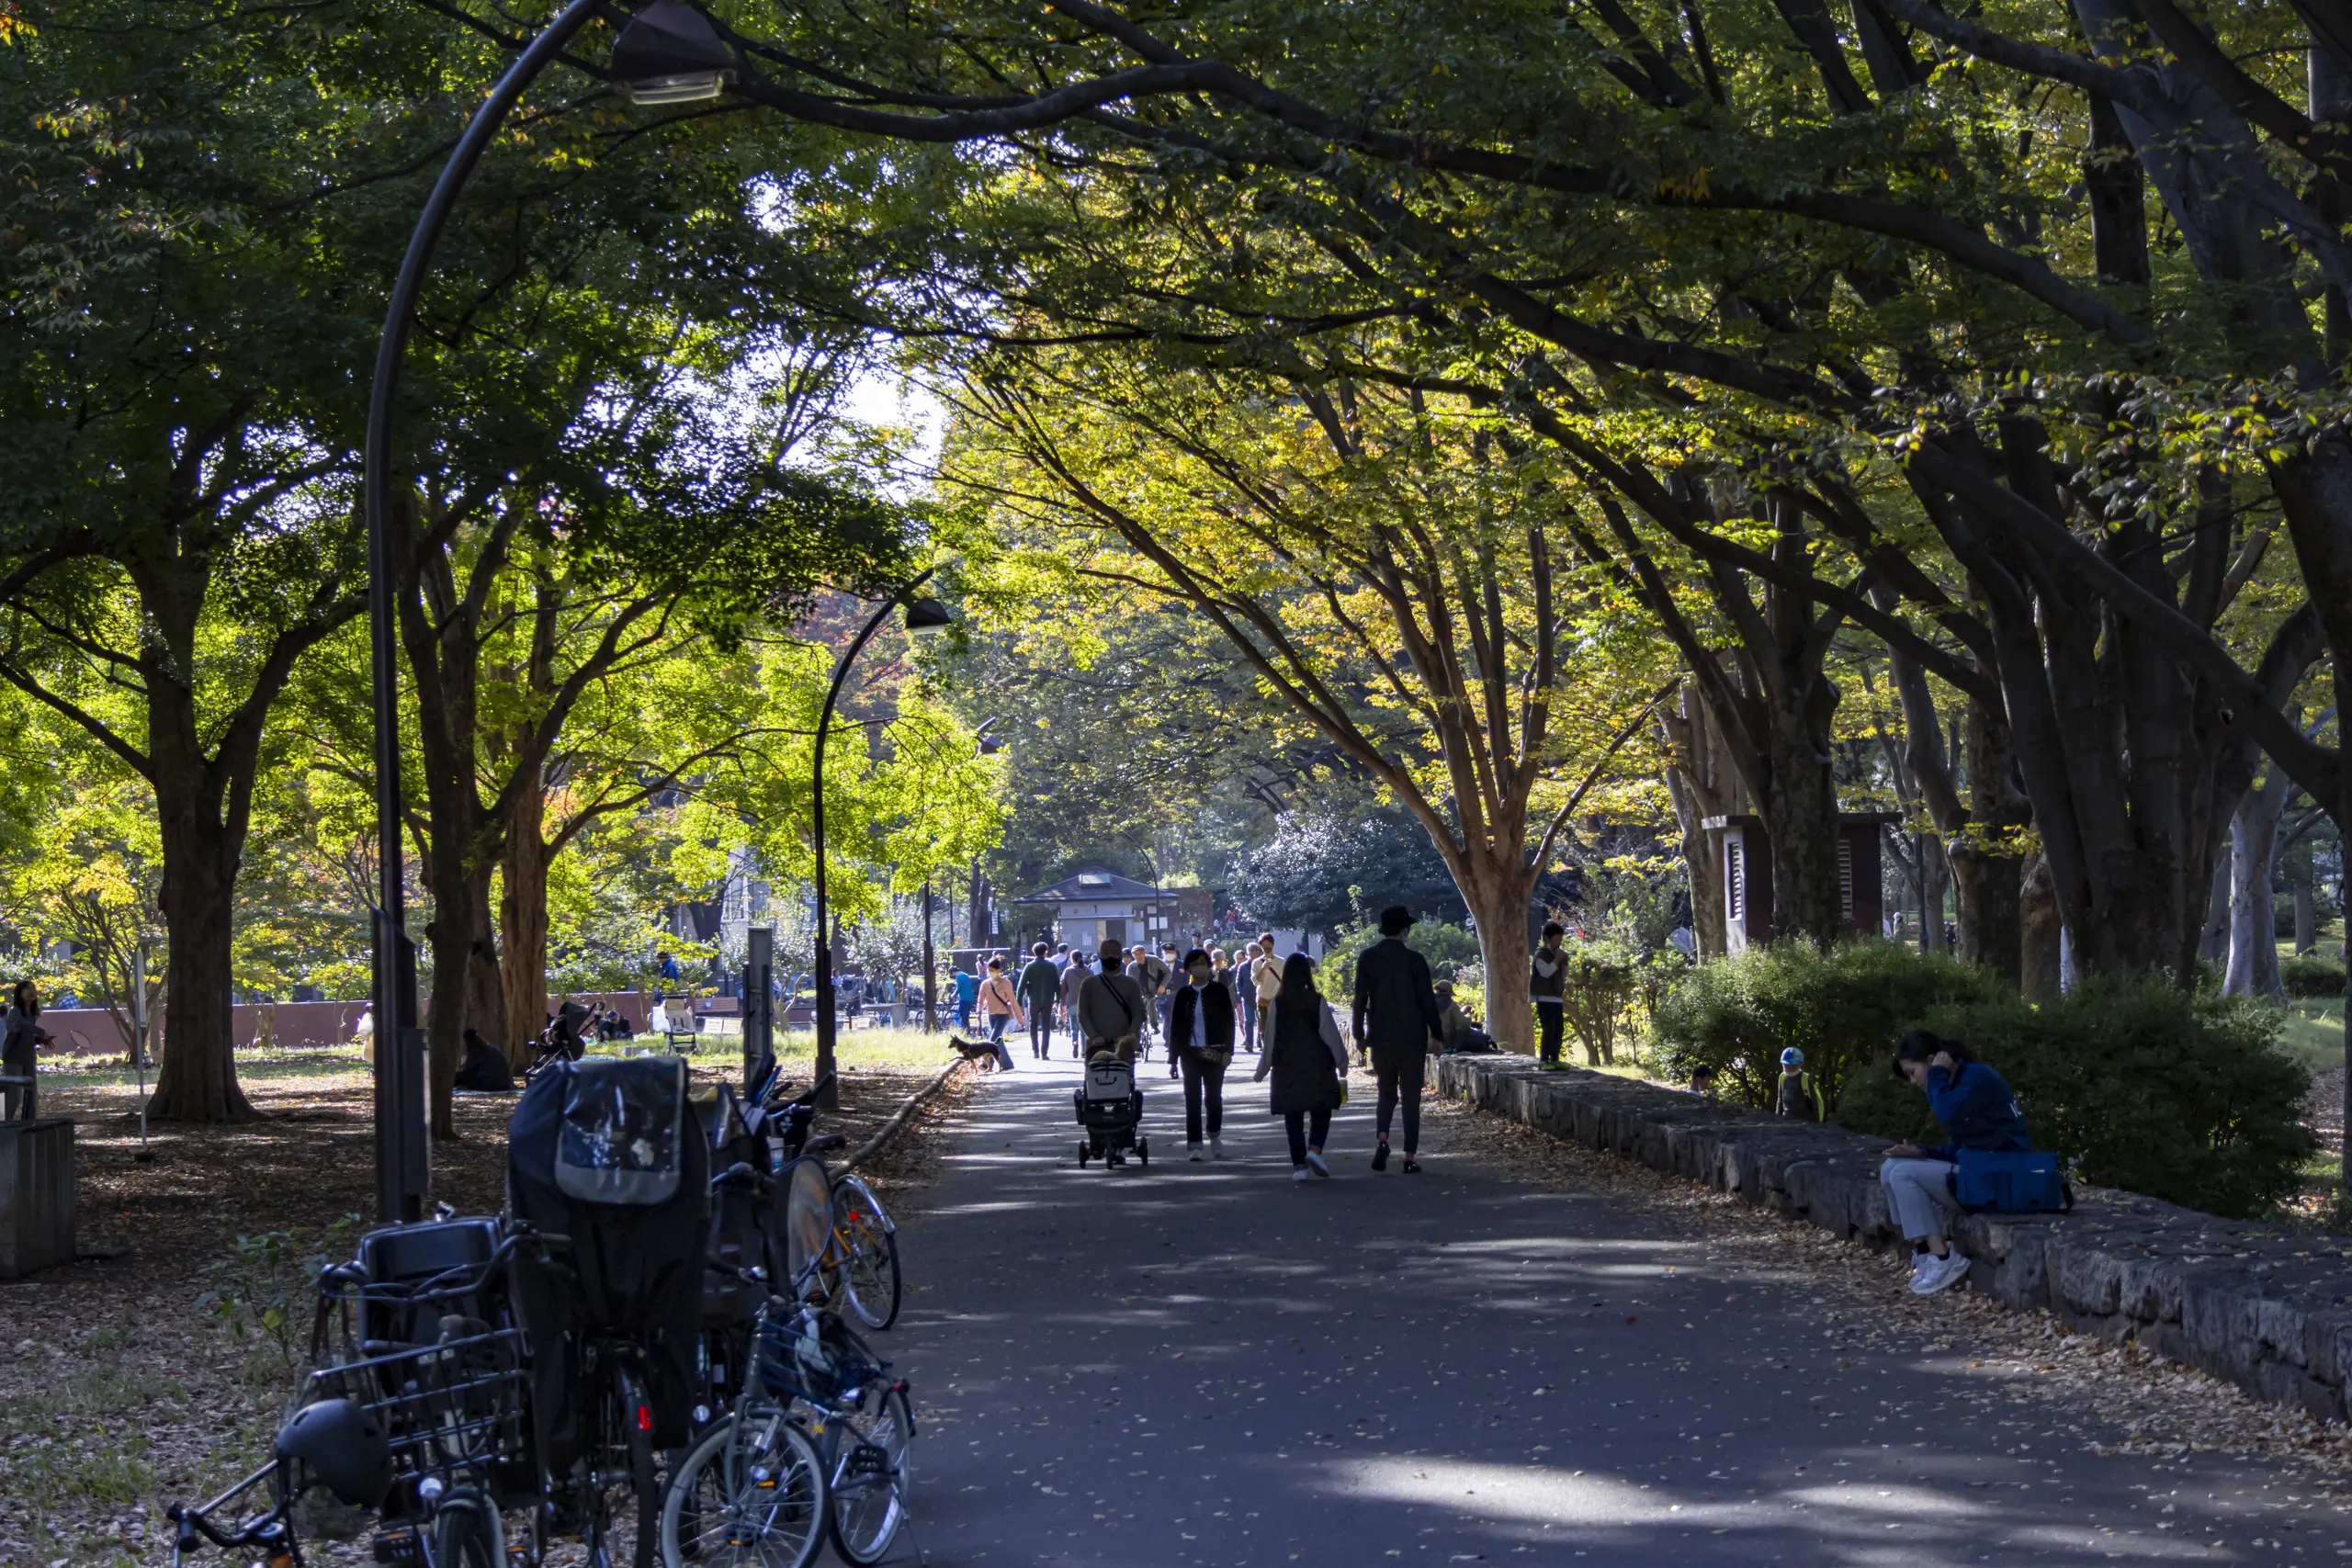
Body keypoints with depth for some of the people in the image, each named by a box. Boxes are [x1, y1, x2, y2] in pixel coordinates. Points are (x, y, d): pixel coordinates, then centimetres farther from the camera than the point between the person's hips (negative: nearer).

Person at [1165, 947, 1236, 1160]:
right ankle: (1194, 1145, -3)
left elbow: (1228, 1021, 1)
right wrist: (1173, 1055, 2)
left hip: (1214, 1052, -1)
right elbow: (1175, 1024, 6)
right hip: (1190, 1052, 1)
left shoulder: (1218, 991, 1)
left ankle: (1214, 1137, 28)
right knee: (1192, 1098, -2)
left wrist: (1228, 1051, -6)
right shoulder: (1184, 994, 5)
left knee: (1213, 1096, 6)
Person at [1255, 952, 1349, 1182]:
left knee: (1293, 1116, 7)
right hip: (1317, 1067, -1)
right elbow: (1330, 1034, -3)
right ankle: (1314, 1149, -13)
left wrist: (1261, 1072, 8)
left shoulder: (1278, 1003, -3)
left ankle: (1299, 1165, 3)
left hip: (1286, 1068, 1)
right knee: (1321, 1111, 10)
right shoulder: (1317, 1001, -6)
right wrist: (1342, 1063, 9)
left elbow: (1270, 1039, -1)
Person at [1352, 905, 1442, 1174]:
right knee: (1410, 1099, 5)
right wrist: (1436, 1034, 3)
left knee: (1386, 1093, 17)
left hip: (1380, 1039, 3)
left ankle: (1382, 1139, -8)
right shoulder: (1414, 960, -10)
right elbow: (1428, 1000, -8)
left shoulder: (1368, 958, -1)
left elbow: (1360, 998, 1)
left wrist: (1359, 1033, 10)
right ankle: (1409, 1158, 2)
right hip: (1412, 1038, -3)